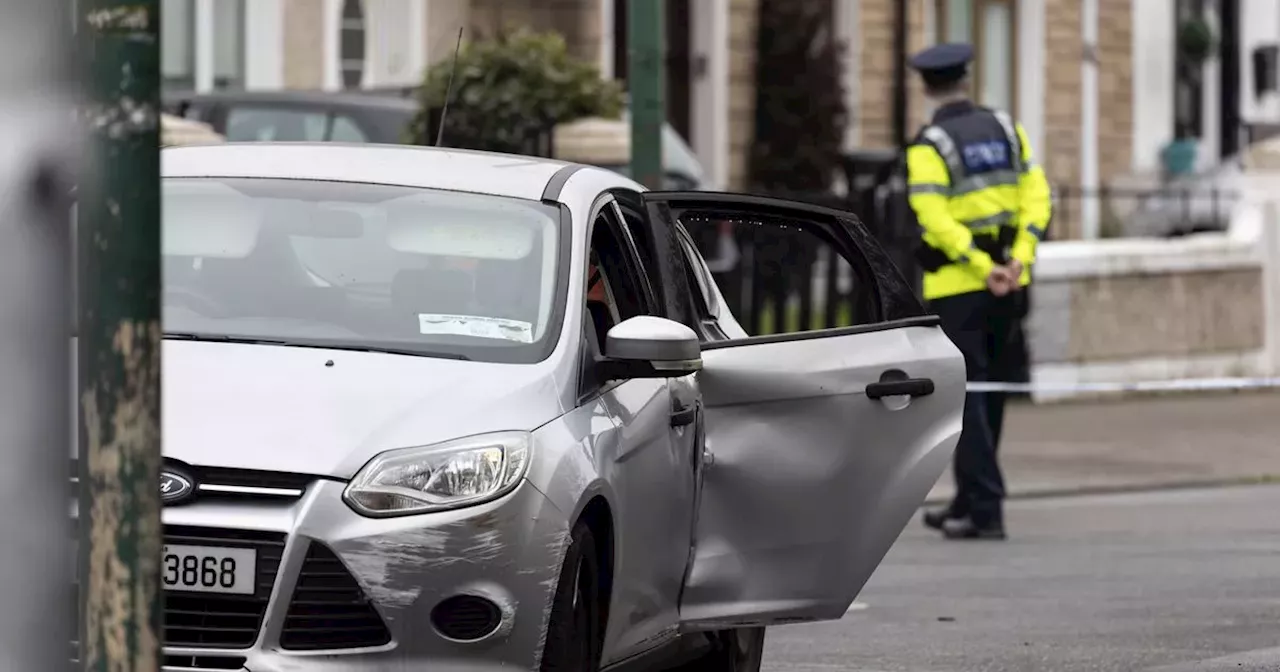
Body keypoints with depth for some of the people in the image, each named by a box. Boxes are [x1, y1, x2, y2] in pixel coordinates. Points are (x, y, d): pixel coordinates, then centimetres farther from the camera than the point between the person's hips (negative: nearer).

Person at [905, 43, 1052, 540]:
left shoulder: (928, 147, -9)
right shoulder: (1005, 129, 7)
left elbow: (935, 218, -19)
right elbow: (1035, 194, 0)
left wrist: (984, 271, -19)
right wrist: (1019, 259, -8)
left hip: (957, 285, -5)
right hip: (1008, 285, 6)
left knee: (966, 397, -2)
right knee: (985, 392, 16)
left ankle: (986, 511, -7)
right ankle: (969, 500, 25)